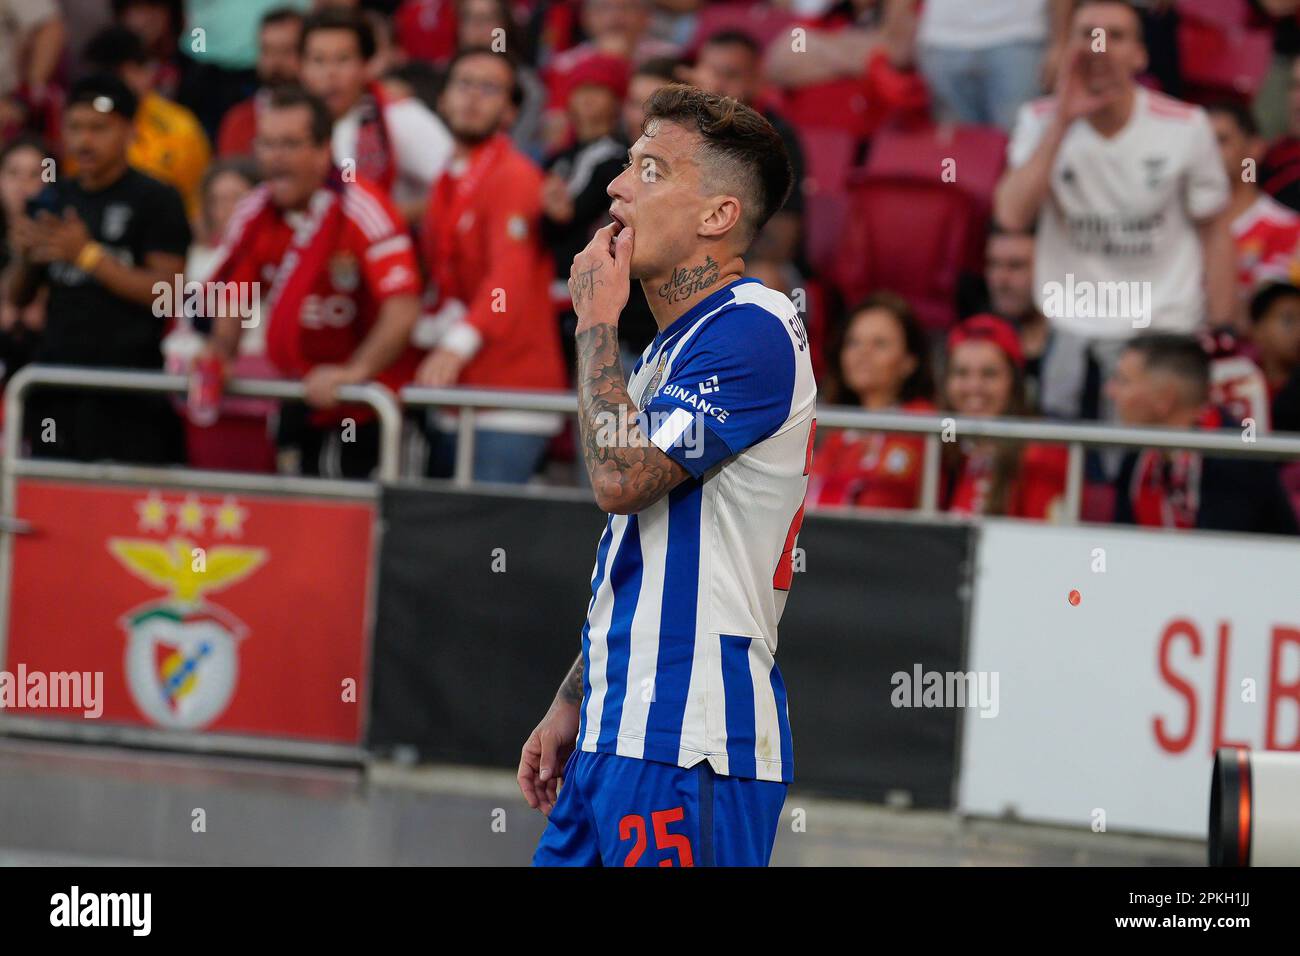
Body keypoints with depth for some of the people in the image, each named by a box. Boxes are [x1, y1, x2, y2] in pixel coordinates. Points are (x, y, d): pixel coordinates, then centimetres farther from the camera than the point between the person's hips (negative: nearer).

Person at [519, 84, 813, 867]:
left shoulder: (751, 331, -12)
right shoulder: (670, 347, 20)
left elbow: (620, 475, -21)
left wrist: (597, 321, -9)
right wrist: (572, 705, 22)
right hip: (621, 737, 9)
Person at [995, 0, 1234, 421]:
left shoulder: (1185, 126, -5)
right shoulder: (1042, 121, -2)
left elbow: (1213, 232, 4)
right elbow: (1012, 215, -16)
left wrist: (1221, 333, 1)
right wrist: (1063, 122, -18)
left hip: (1165, 331, -1)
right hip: (1072, 335, 2)